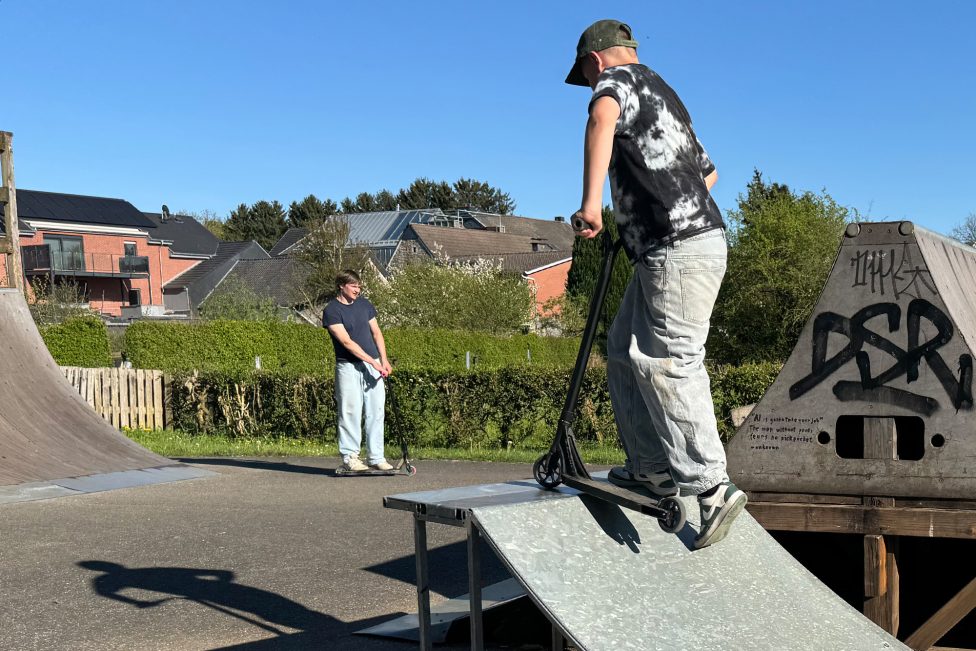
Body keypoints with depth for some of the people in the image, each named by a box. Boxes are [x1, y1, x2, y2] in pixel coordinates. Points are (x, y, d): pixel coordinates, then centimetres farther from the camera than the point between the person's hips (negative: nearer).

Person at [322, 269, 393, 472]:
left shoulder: (364, 304, 12)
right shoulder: (332, 311, -8)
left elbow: (376, 333, 16)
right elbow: (346, 342, -15)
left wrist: (383, 360, 4)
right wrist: (372, 361, -19)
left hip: (373, 365, 5)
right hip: (349, 366, -5)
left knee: (376, 411, 4)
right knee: (351, 412, -4)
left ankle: (376, 457, 9)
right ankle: (350, 457, 5)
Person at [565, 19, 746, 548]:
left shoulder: (619, 78, -2)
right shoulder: (662, 94, 26)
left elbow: (602, 117, -29)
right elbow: (708, 171, 36)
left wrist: (590, 202, -37)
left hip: (679, 251, -10)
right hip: (662, 253, 10)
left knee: (669, 366, -10)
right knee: (626, 351, 13)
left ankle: (712, 488, -7)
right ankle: (652, 468, 17)